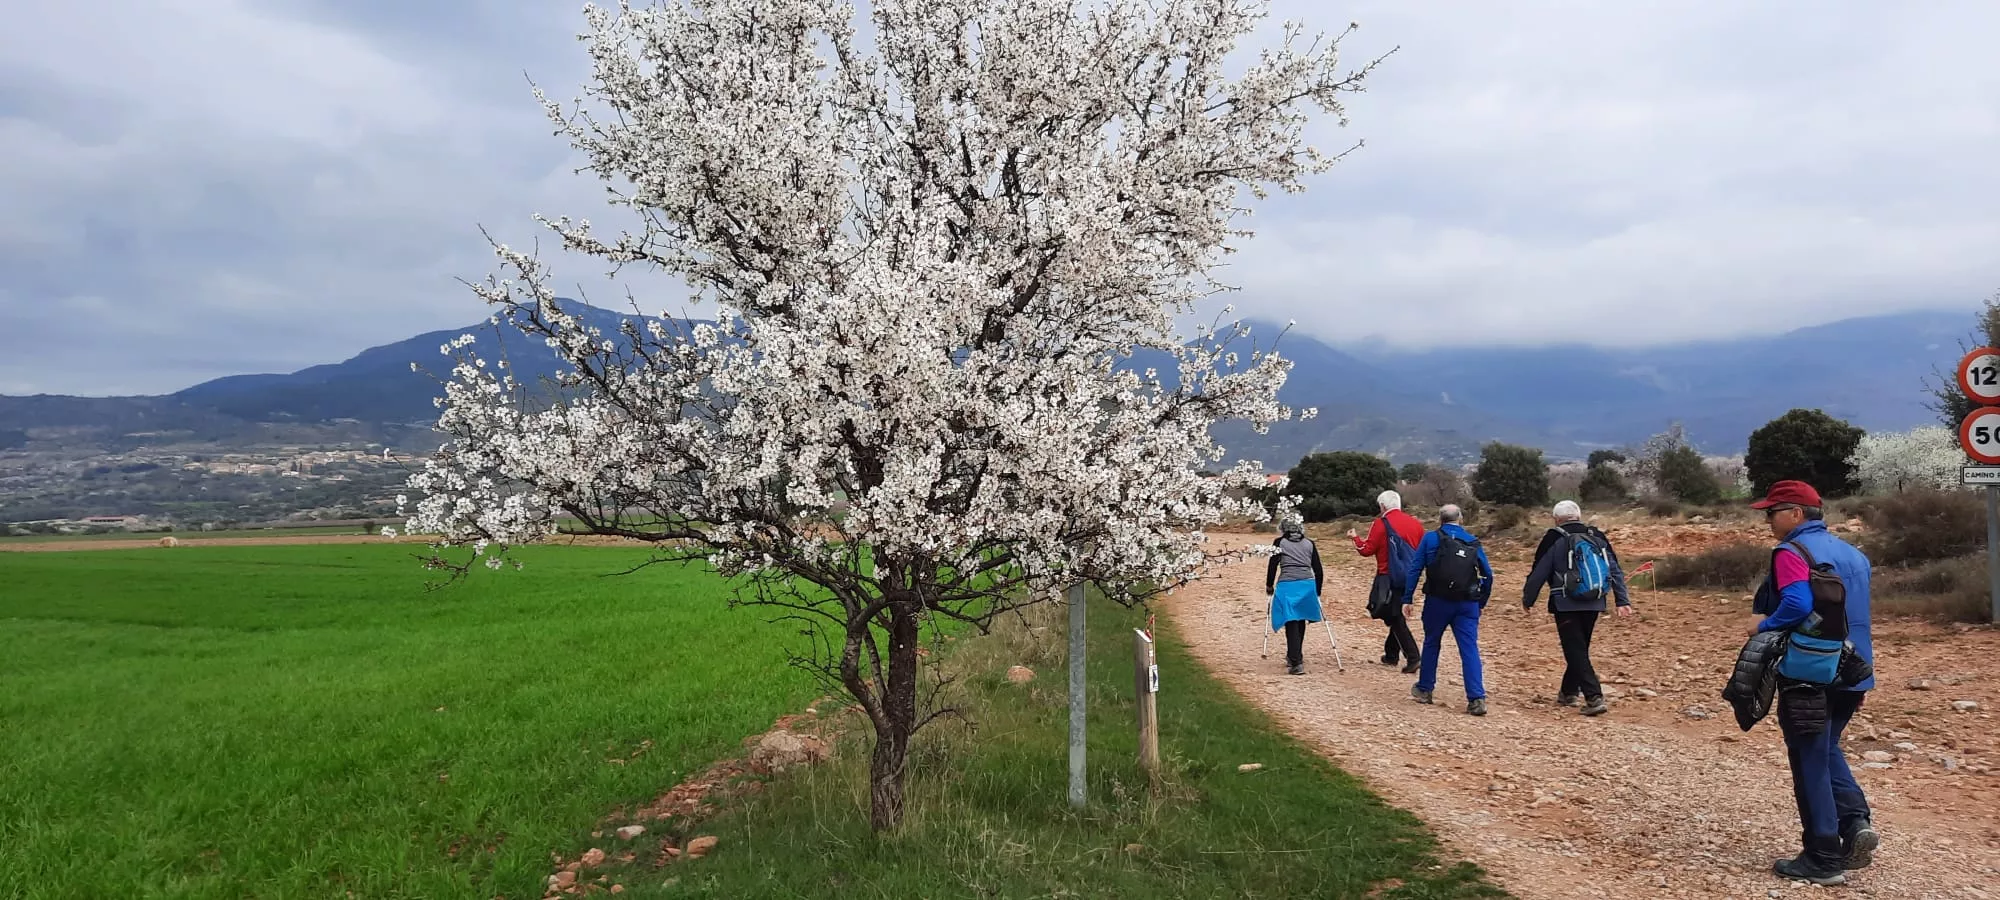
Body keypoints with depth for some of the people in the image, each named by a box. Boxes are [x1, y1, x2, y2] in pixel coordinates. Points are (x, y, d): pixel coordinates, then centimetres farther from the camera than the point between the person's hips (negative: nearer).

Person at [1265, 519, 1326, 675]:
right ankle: (1294, 657, 31)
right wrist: (1317, 591, 22)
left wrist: (1269, 586, 16)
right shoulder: (1309, 543, 14)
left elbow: (1273, 566, 2)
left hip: (1287, 586, -3)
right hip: (1307, 585, 3)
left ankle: (1296, 663, -10)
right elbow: (1319, 570, 12)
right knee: (1300, 623, 19)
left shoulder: (1279, 543, 7)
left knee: (1291, 624, -1)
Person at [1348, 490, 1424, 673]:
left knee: (1395, 617, -2)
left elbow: (1367, 549, -7)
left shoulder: (1381, 523, -10)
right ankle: (1391, 653, 27)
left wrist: (1355, 538, 10)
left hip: (1389, 577, -6)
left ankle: (1413, 657, -12)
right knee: (1397, 614, 19)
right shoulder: (1415, 522, 6)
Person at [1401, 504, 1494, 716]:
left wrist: (1408, 598, -2)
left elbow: (1414, 569, -5)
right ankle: (1477, 698, -9)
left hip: (1438, 601, -1)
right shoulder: (1473, 542, 8)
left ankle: (1424, 690, 25)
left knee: (1431, 644, 16)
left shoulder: (1431, 539, 0)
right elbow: (1488, 575, 9)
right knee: (1469, 649, -1)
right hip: (1467, 604, 1)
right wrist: (1481, 602, 17)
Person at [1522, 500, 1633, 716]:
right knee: (1579, 648, 20)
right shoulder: (1598, 538, 11)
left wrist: (1528, 599, 9)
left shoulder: (1555, 540, -5)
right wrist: (1623, 600, 10)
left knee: (1576, 651, -4)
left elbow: (1538, 573, -3)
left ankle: (1594, 698, -15)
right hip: (1593, 604, 6)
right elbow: (1616, 571, 9)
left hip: (1566, 605, -6)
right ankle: (1568, 692, 32)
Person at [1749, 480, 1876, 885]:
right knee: (1827, 750, 25)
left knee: (1810, 762, 1)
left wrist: (1763, 625, -9)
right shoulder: (1851, 553, 14)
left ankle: (1824, 859, 5)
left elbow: (1797, 604, -25)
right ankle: (1856, 821, 5)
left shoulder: (1793, 552, -12)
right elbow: (1853, 611, 18)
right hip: (1851, 672, 8)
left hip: (1809, 672, -8)